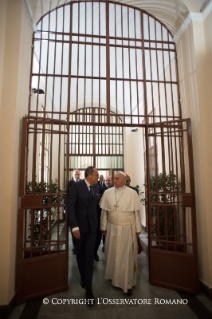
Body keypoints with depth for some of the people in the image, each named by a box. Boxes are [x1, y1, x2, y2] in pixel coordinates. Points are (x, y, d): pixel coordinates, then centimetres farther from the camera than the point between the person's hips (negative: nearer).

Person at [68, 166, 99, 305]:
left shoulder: (97, 188, 2)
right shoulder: (76, 186, -12)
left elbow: (96, 205, 9)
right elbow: (70, 206, -14)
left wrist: (98, 223, 3)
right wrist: (74, 227, -19)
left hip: (92, 226, 2)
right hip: (79, 226, -2)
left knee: (89, 256, 1)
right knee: (80, 255, 17)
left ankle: (88, 289, 15)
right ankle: (83, 277, 42)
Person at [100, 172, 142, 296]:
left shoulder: (132, 193, -8)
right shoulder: (107, 193, -3)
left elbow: (137, 212, -3)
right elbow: (104, 211, 2)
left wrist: (138, 229, -1)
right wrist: (104, 227, 4)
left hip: (128, 229, -2)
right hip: (112, 228, 2)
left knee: (127, 255, 8)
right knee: (112, 253, 15)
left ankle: (128, 283, 28)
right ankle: (114, 276, 41)